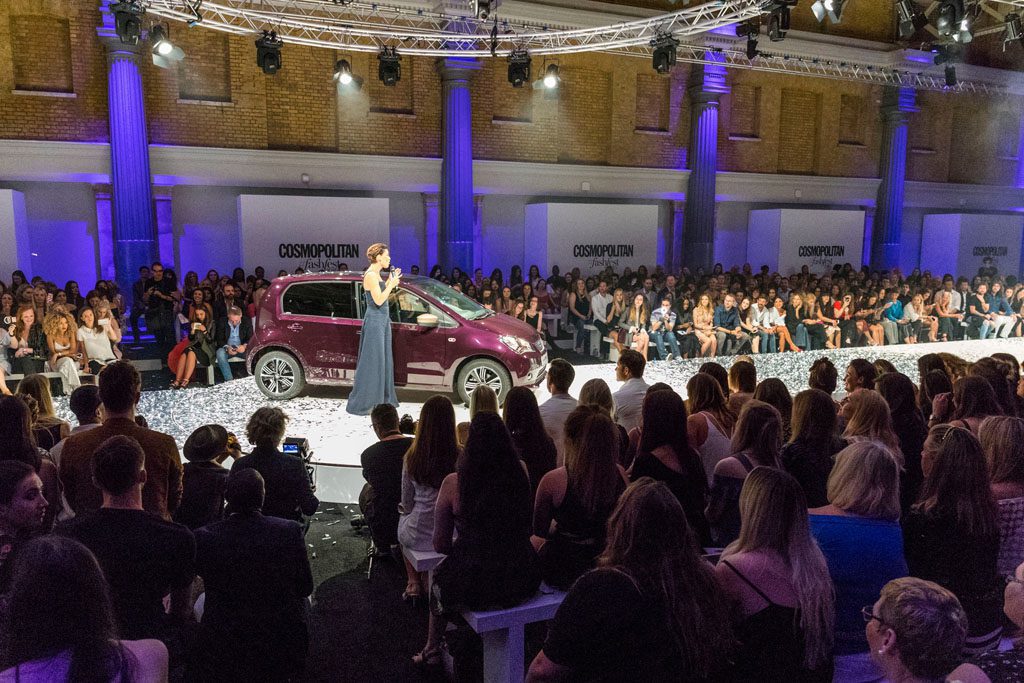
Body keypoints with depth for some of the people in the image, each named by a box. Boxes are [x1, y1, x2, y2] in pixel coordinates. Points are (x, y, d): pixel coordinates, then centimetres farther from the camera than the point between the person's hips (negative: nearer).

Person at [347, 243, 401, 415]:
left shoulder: (376, 275, 14)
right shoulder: (370, 275, -16)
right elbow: (378, 300, -21)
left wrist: (390, 282, 9)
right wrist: (391, 284, -14)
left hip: (382, 320, 10)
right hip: (374, 320, -10)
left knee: (383, 360, 13)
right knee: (372, 361, -5)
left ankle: (382, 399, 22)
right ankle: (363, 403, 2)